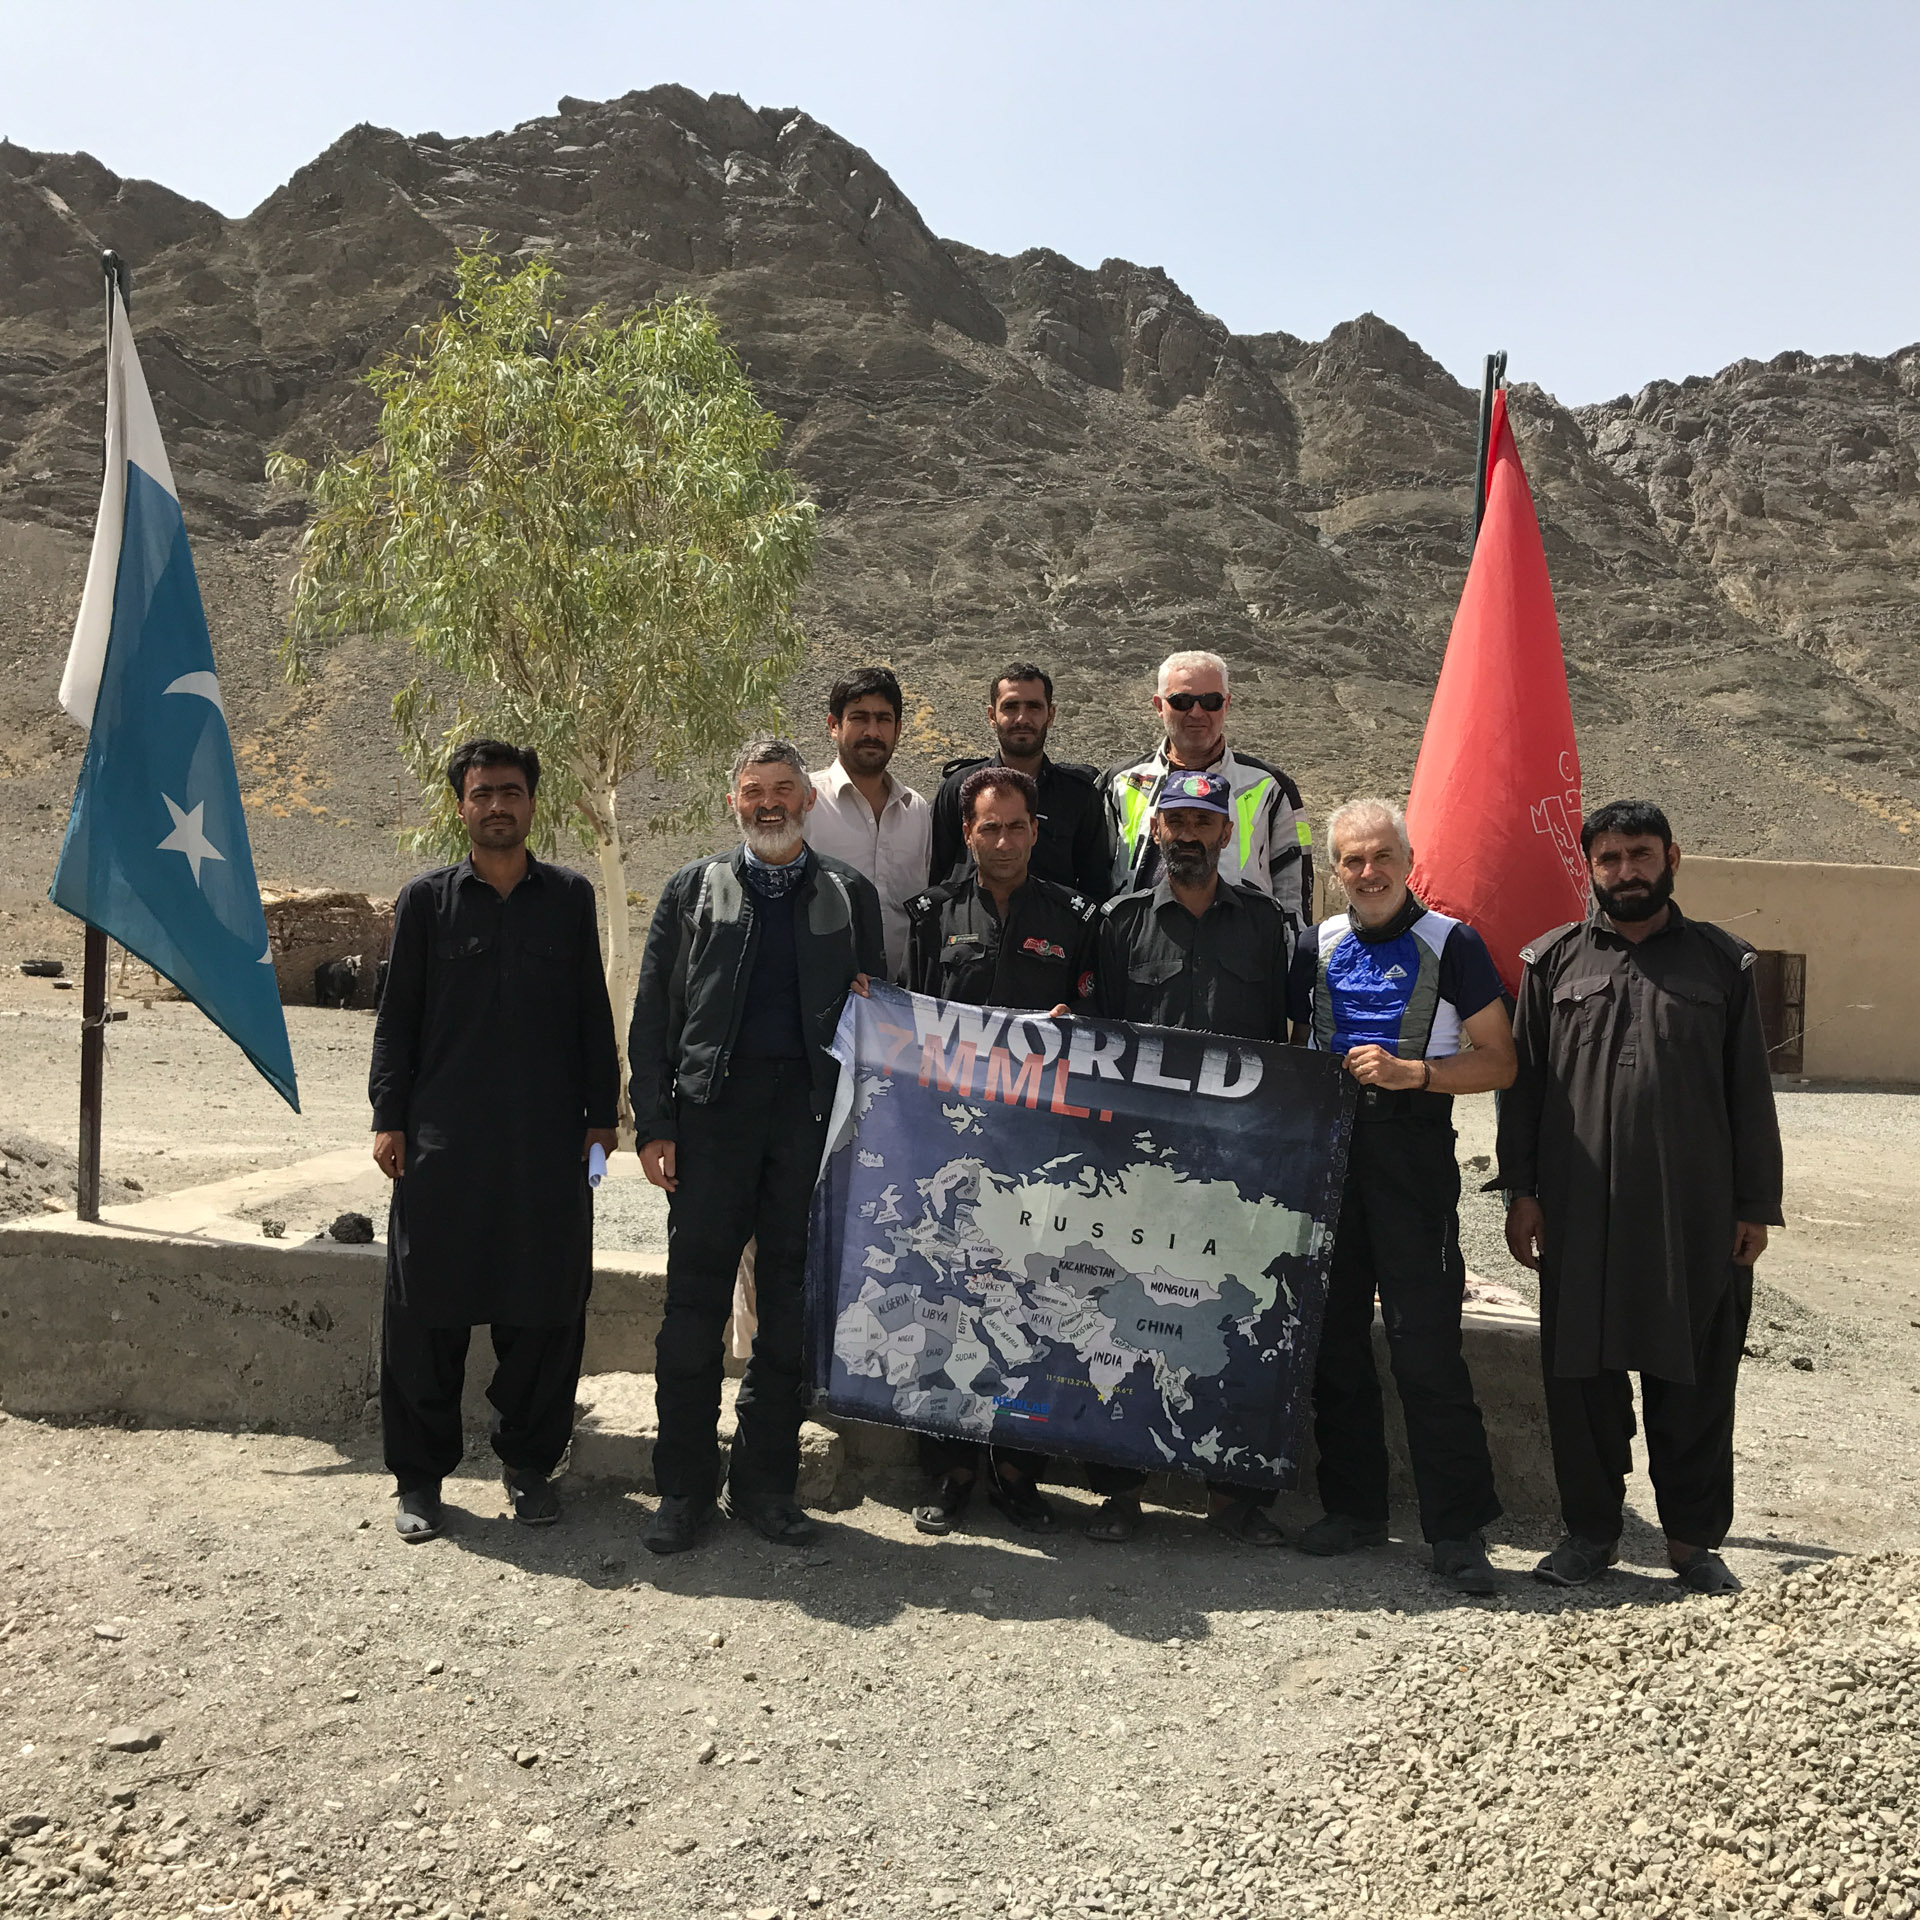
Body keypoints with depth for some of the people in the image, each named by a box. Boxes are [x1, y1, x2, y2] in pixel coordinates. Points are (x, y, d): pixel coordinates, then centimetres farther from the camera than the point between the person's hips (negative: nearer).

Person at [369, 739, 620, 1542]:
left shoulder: (569, 896, 9)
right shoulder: (426, 898, 6)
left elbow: (593, 1015, 10)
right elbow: (397, 1016, 6)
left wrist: (601, 1115, 6)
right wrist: (388, 1119, -1)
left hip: (548, 1143, 1)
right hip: (443, 1143, -1)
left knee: (545, 1310, 5)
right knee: (427, 1311, 5)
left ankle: (528, 1462, 23)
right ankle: (420, 1476, 19)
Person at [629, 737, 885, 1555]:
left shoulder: (849, 894, 11)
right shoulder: (693, 889, 9)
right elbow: (653, 1015, 6)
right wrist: (653, 1123, -2)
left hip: (811, 1114, 1)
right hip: (713, 1111, -1)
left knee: (792, 1302, 6)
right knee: (694, 1302, 1)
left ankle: (765, 1480, 20)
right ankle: (684, 1486, 13)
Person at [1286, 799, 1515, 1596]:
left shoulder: (1451, 945, -1)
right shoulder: (1316, 947, 11)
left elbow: (1499, 1062, -2)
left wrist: (1411, 1071, -15)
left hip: (1413, 1151, -4)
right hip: (1324, 1149, 5)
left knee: (1426, 1343, -5)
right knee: (1334, 1336, 10)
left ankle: (1458, 1527, 6)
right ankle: (1353, 1506, 23)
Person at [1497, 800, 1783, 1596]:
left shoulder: (1720, 962, 7)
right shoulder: (1554, 961, 7)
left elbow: (1750, 1090, 7)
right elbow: (1522, 1081, 7)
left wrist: (1755, 1204, 2)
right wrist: (1522, 1191, 1)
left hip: (1695, 1214, 0)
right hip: (1580, 1210, 0)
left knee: (1694, 1379, 7)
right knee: (1581, 1371, 7)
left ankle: (1694, 1536, 23)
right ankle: (1591, 1528, 22)